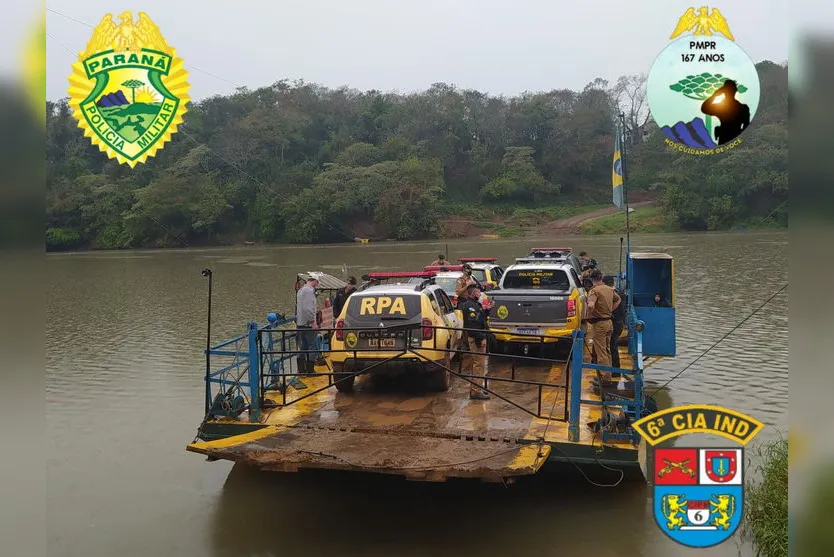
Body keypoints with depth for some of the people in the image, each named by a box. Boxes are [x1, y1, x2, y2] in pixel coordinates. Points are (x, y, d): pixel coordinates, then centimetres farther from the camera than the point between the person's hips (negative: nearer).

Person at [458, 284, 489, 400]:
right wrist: (481, 338, -26)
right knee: (479, 364, -9)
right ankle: (476, 391, -6)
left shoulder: (475, 304, 19)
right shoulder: (470, 306, -16)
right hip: (476, 338, -11)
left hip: (477, 338, 11)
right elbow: (473, 324, -25)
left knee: (478, 364, 18)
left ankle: (475, 389, 27)